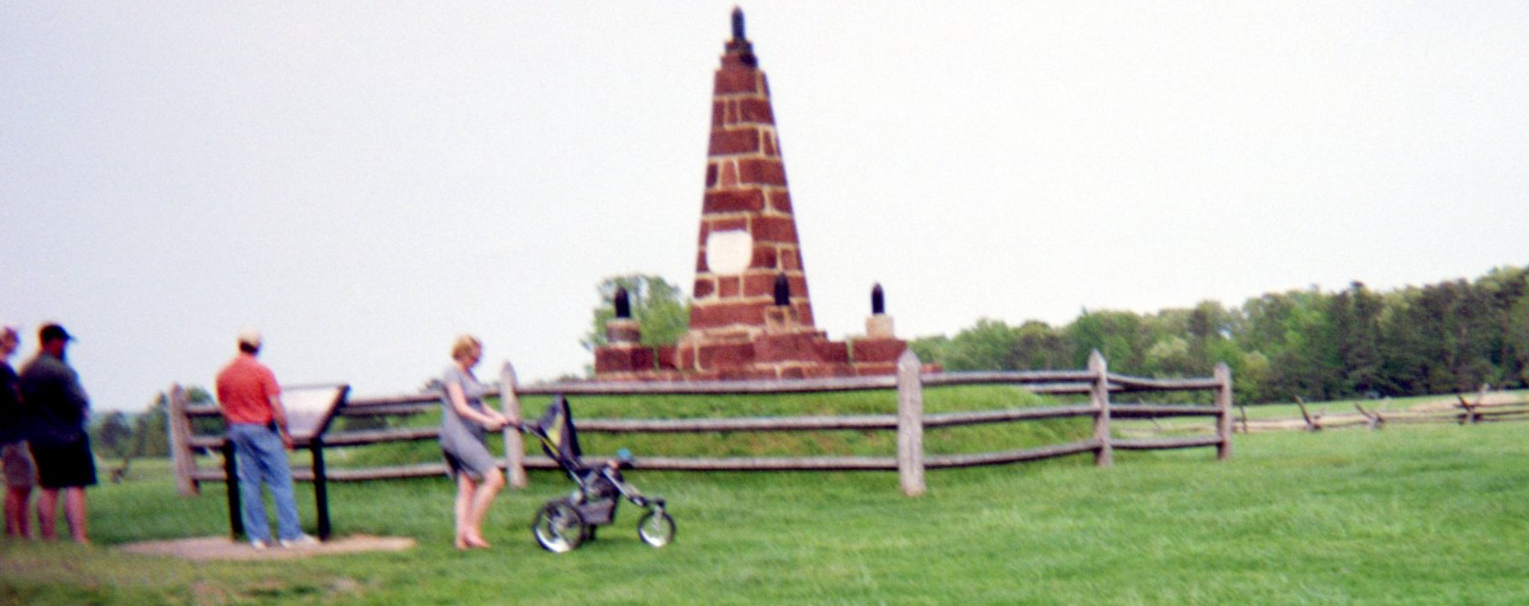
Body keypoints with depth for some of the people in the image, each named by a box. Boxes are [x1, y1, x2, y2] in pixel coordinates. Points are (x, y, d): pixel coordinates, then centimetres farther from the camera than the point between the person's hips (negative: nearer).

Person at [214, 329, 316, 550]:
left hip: (238, 430, 5)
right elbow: (276, 406, -15)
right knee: (280, 481, -1)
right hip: (262, 429, -5)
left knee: (249, 483, 7)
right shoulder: (262, 372, -11)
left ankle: (257, 536, 7)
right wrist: (285, 432, -7)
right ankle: (290, 534, -2)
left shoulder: (223, 374, 5)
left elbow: (223, 409, 11)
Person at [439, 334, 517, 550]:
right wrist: (487, 420, -27)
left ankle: (462, 537, 8)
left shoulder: (469, 374, 17)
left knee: (467, 488, 7)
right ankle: (473, 529, -12)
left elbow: (479, 405, 19)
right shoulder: (452, 373, -10)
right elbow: (461, 407, -19)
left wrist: (499, 417, 4)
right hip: (459, 434, -9)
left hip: (474, 435, 9)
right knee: (495, 478, -17)